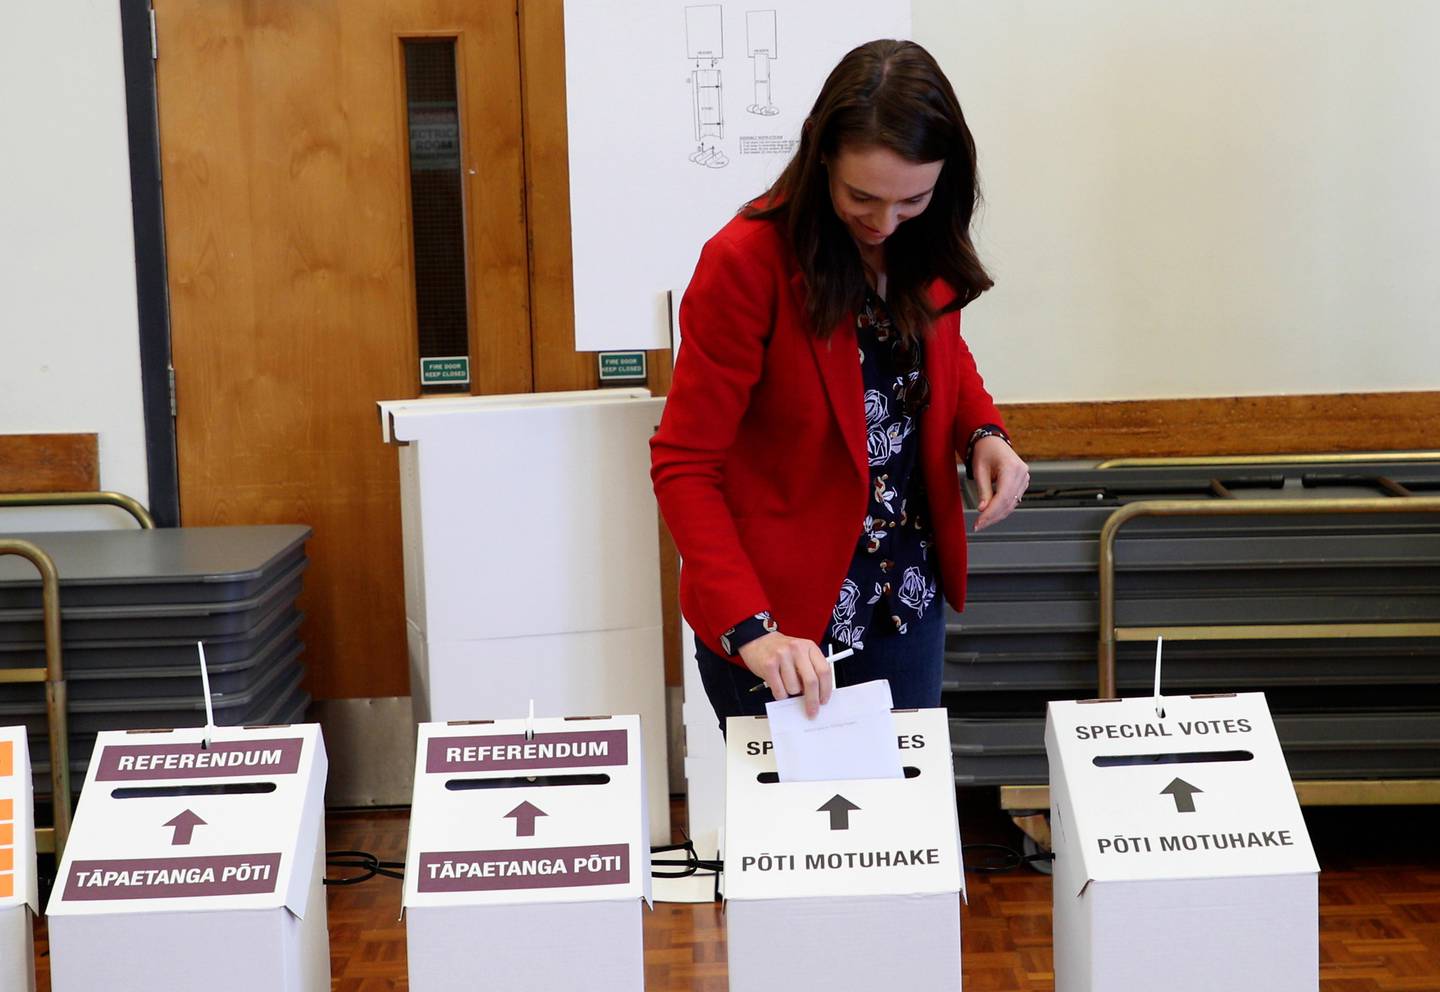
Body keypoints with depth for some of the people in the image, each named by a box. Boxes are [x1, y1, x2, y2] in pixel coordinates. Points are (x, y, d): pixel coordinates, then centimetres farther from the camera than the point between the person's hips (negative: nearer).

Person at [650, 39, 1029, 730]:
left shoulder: (927, 245, -5)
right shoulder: (746, 262, -22)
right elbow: (683, 465, -20)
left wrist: (983, 432, -7)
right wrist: (749, 628, -31)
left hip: (909, 596, 6)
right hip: (781, 614, -5)